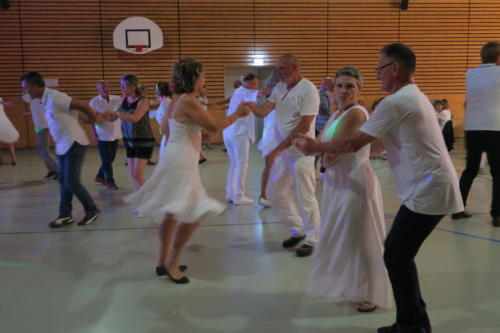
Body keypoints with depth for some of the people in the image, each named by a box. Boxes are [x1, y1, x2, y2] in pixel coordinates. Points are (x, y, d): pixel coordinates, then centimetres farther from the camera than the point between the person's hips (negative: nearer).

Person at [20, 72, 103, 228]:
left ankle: (92, 210, 11)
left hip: (73, 144, -9)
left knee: (72, 182, -6)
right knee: (63, 181, 12)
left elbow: (82, 105, -17)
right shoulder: (45, 100, 9)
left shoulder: (54, 98, -21)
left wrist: (96, 119, -3)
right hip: (63, 145, 9)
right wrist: (95, 118, 11)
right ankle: (65, 215, 20)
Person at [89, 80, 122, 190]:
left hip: (115, 134, 4)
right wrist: (94, 133, -10)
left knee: (110, 159, 15)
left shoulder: (116, 99, 1)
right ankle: (110, 181, 12)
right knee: (107, 160, 0)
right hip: (103, 136, -4)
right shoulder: (94, 102, -7)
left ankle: (100, 176, 34)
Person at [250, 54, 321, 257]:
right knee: (276, 194, 13)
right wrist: (252, 106, -25)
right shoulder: (279, 88, 8)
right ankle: (297, 231, 29)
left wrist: (277, 150, -21)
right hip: (282, 151, 8)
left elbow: (303, 127, -20)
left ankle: (311, 240, 15)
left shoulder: (308, 90, -15)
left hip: (301, 153, -8)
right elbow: (264, 111, -3)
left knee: (305, 198, -1)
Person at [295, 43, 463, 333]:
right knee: (401, 255, 15)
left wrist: (314, 146, -1)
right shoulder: (415, 97, 17)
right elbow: (368, 141, 19)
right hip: (433, 186, 10)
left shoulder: (395, 102, -15)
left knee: (396, 256, -1)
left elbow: (353, 144, -13)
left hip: (428, 190, -10)